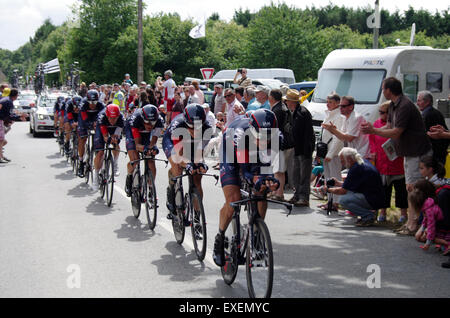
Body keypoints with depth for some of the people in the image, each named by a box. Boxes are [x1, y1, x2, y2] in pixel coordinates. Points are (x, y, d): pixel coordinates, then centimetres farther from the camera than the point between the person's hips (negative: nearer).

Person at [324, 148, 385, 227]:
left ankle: (368, 216, -10)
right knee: (348, 193, 17)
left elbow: (343, 191, -11)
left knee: (344, 199, -17)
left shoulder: (355, 169, -17)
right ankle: (366, 215, 12)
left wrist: (328, 189, 5)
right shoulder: (364, 163, 12)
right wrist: (338, 183, 25)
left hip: (373, 201, -10)